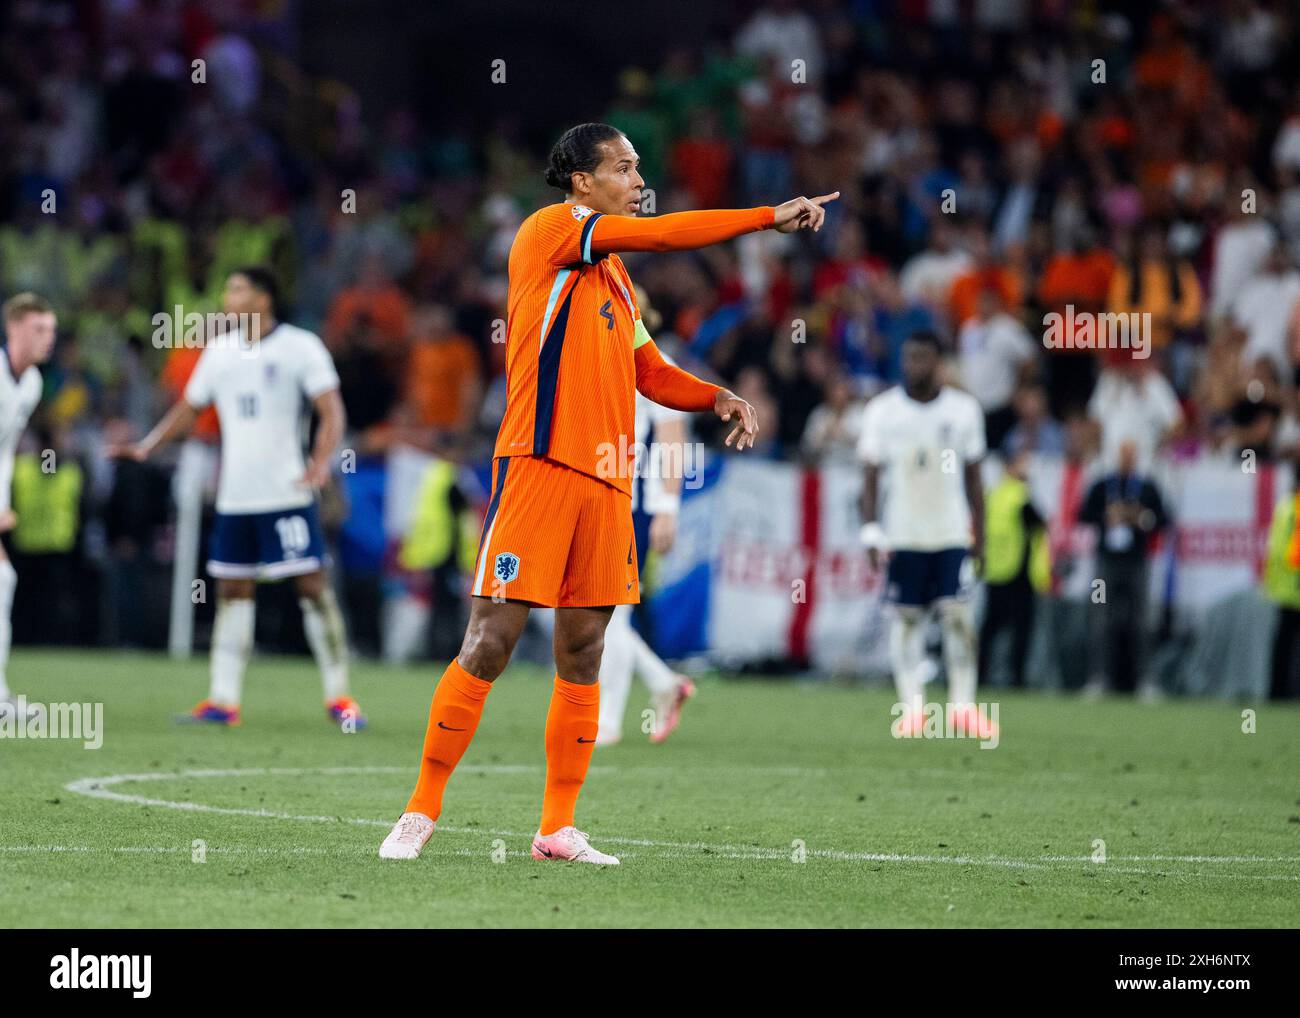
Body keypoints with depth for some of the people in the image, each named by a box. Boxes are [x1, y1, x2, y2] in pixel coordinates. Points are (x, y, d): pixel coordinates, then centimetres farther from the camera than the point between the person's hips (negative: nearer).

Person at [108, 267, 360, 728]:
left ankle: (338, 695, -2)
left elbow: (331, 410, -10)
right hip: (235, 496, 6)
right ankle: (224, 700, 9)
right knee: (232, 591, 6)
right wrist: (145, 447, 12)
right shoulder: (219, 351, 12)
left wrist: (321, 462, -25)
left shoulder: (300, 346, -5)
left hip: (288, 493, -6)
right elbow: (189, 408, 23)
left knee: (312, 585, -8)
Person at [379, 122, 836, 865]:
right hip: (538, 467, -7)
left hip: (606, 479, 7)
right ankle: (422, 811, 0)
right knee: (490, 642, -8)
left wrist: (718, 399, 8)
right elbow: (662, 235, -13)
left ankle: (559, 829, 12)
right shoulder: (548, 232, -3)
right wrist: (770, 217, -11)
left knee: (583, 655, 6)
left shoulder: (615, 276, 20)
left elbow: (650, 372, 26)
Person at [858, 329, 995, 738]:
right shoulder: (882, 410, -1)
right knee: (906, 617, 2)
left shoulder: (963, 409, 2)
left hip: (952, 532, 0)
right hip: (903, 534, 0)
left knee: (958, 613, -9)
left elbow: (973, 476, 9)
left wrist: (979, 532, 7)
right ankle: (911, 707, 8)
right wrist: (871, 532, -9)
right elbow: (871, 476, 0)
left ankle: (963, 706, -2)